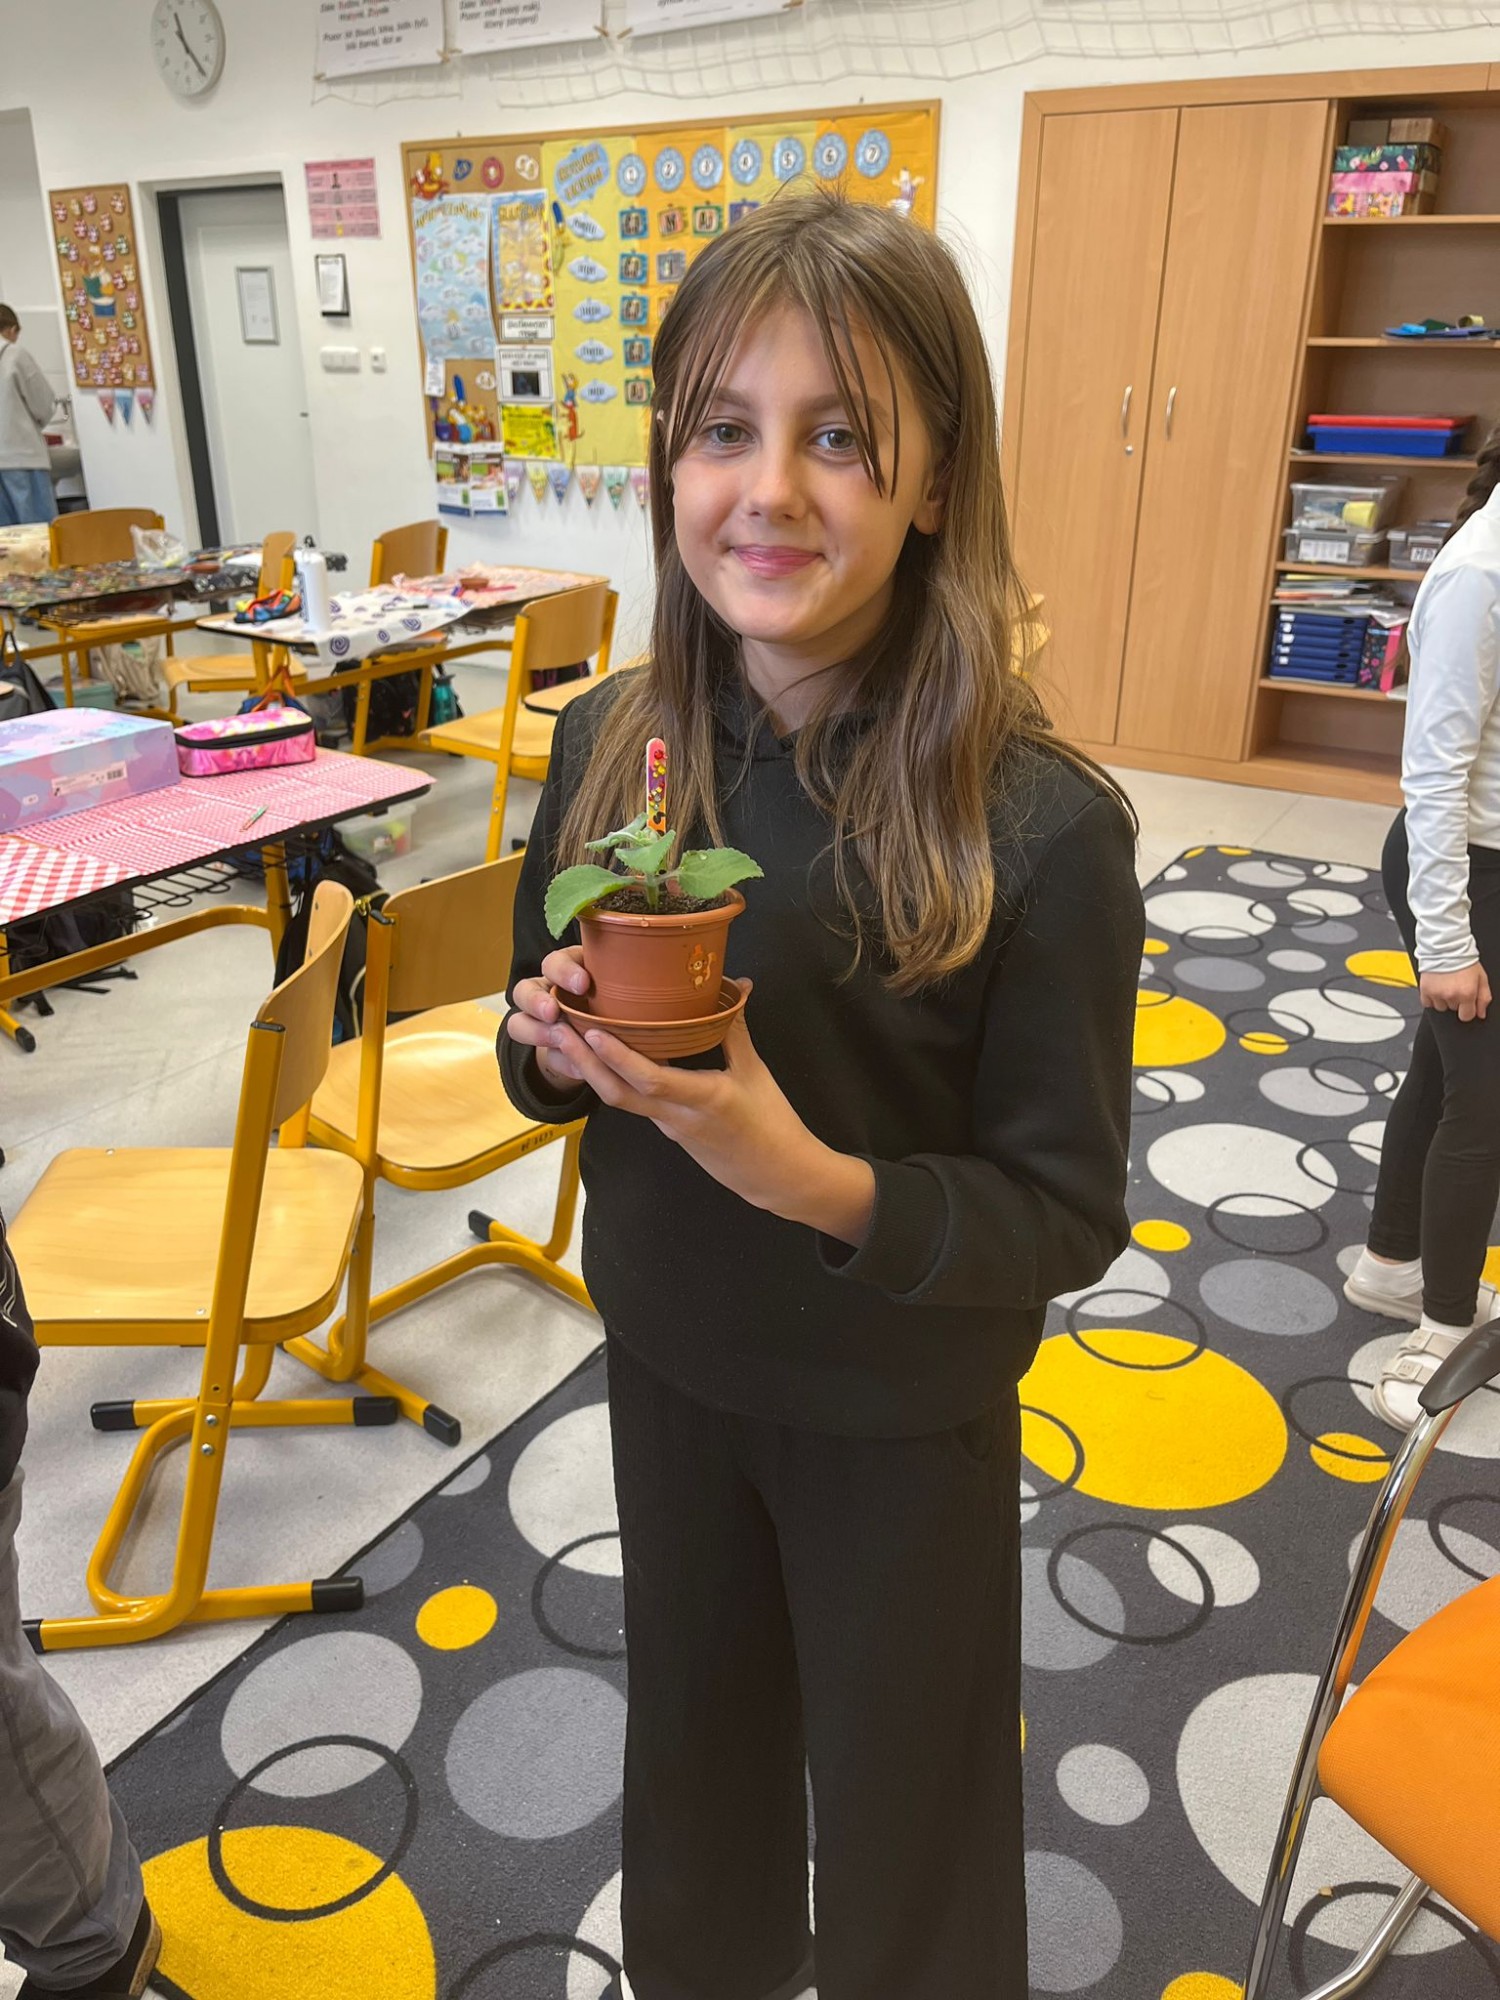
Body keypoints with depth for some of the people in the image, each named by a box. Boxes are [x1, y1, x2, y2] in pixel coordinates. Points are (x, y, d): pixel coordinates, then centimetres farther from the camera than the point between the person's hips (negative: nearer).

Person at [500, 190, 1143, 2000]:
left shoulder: (1040, 826, -25)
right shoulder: (610, 746, -11)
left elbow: (1069, 1213, -18)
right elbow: (538, 1054, 3)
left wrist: (824, 1185, -33)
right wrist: (555, 1047, -20)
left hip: (904, 1413, -4)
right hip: (667, 1356, 5)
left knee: (900, 1798, 20)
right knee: (692, 1720, 30)